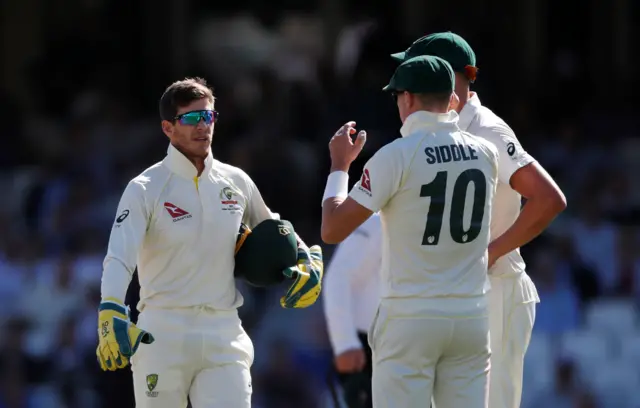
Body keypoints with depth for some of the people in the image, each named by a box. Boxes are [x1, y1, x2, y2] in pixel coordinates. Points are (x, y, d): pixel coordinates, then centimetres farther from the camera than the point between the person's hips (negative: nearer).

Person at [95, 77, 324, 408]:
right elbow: (118, 260, -17)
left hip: (224, 335, 3)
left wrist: (307, 260, 9)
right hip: (162, 334, -3)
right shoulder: (146, 189, -5)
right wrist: (111, 316, -34)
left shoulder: (236, 182, 9)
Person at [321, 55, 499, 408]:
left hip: (409, 319, -4)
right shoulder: (484, 154, 3)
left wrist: (339, 165, 5)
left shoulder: (396, 157, -11)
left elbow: (332, 230, -9)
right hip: (471, 320, 4)